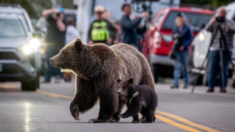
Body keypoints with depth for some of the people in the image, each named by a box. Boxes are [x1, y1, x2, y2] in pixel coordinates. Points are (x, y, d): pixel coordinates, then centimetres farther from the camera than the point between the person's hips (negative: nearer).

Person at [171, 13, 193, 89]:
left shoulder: (187, 28, -3)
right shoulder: (176, 28, 11)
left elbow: (190, 38, -4)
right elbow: (173, 36, 19)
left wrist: (184, 45, -14)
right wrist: (174, 36, -5)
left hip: (184, 49, -4)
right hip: (177, 49, 4)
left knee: (185, 66, 4)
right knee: (177, 66, -2)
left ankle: (186, 83, 15)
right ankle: (176, 83, -5)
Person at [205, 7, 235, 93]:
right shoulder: (214, 22, 14)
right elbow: (207, 28, -3)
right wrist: (212, 22, -20)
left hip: (226, 50, -1)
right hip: (214, 49, 1)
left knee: (224, 70, -3)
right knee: (211, 69, -4)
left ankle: (223, 87, 0)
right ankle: (210, 87, -1)